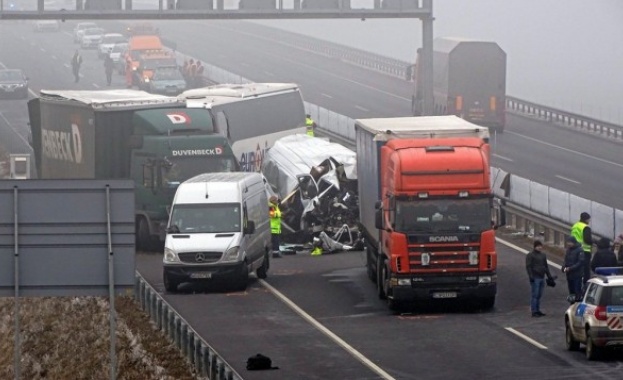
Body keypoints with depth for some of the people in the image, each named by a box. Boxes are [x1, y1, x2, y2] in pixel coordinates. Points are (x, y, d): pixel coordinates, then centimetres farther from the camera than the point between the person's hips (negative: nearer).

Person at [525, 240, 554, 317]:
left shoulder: (543, 255, 17)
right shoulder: (530, 255, -4)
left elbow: (546, 266, 24)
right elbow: (528, 267, -10)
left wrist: (549, 275, 19)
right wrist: (531, 276, -19)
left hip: (542, 277, 7)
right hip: (535, 278, -7)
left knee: (539, 295, 10)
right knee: (534, 295, -6)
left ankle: (537, 310, 16)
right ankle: (534, 311, -5)